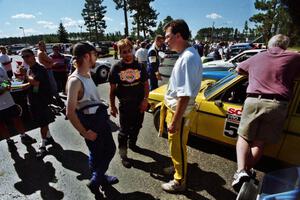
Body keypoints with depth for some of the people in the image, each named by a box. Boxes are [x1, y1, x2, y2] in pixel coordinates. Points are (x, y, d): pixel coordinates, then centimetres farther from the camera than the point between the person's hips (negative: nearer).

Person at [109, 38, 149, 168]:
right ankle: (123, 154, 23)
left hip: (140, 104, 3)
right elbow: (112, 89, -2)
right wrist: (112, 106, -3)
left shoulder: (139, 66, 0)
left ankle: (132, 143, 46)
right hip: (125, 105, -3)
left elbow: (146, 84, 3)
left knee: (136, 127, 20)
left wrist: (145, 99, -8)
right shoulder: (116, 68, -6)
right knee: (124, 130, 6)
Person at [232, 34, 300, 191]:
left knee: (244, 137, 11)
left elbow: (239, 69, 33)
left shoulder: (256, 58, 16)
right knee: (260, 141, 11)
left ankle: (241, 171, -3)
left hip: (253, 101, 1)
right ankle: (247, 171, 9)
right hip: (277, 105, 0)